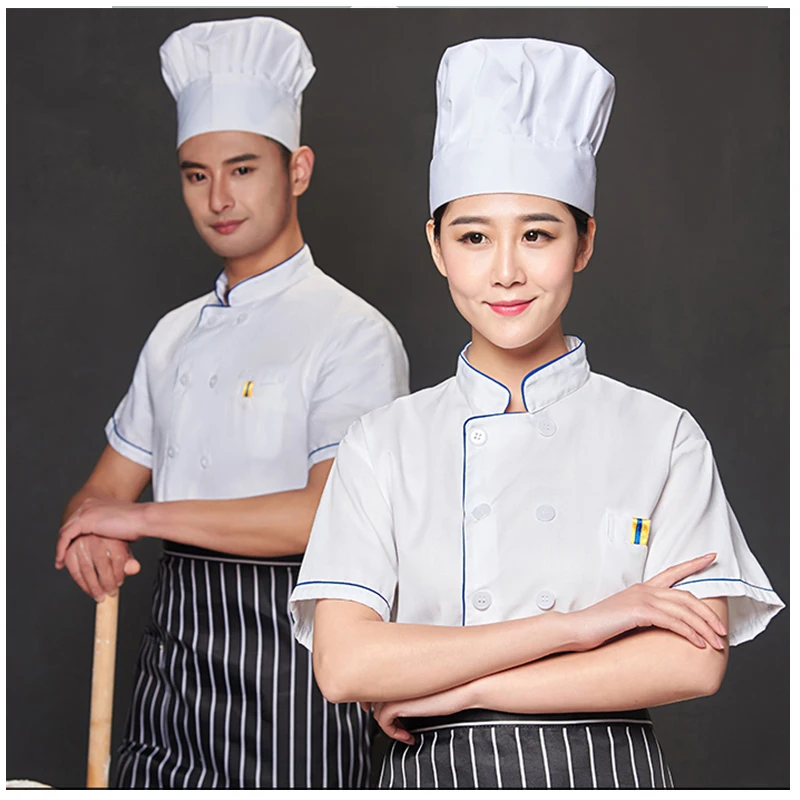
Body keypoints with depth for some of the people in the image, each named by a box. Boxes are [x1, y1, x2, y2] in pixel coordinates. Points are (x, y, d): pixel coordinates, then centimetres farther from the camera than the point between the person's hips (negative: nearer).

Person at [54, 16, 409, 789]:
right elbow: (104, 491, 17)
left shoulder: (352, 334, -9)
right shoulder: (175, 336, 14)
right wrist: (93, 532, -9)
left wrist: (143, 517, -15)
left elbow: (333, 512, -21)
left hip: (286, 658, -6)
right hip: (171, 651, 6)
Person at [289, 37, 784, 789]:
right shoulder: (384, 440, -2)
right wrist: (574, 625, -18)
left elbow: (693, 662, -12)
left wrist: (453, 688, -15)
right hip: (435, 776, 1)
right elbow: (343, 663, -12)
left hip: (607, 771, 0)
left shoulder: (662, 434, -4)